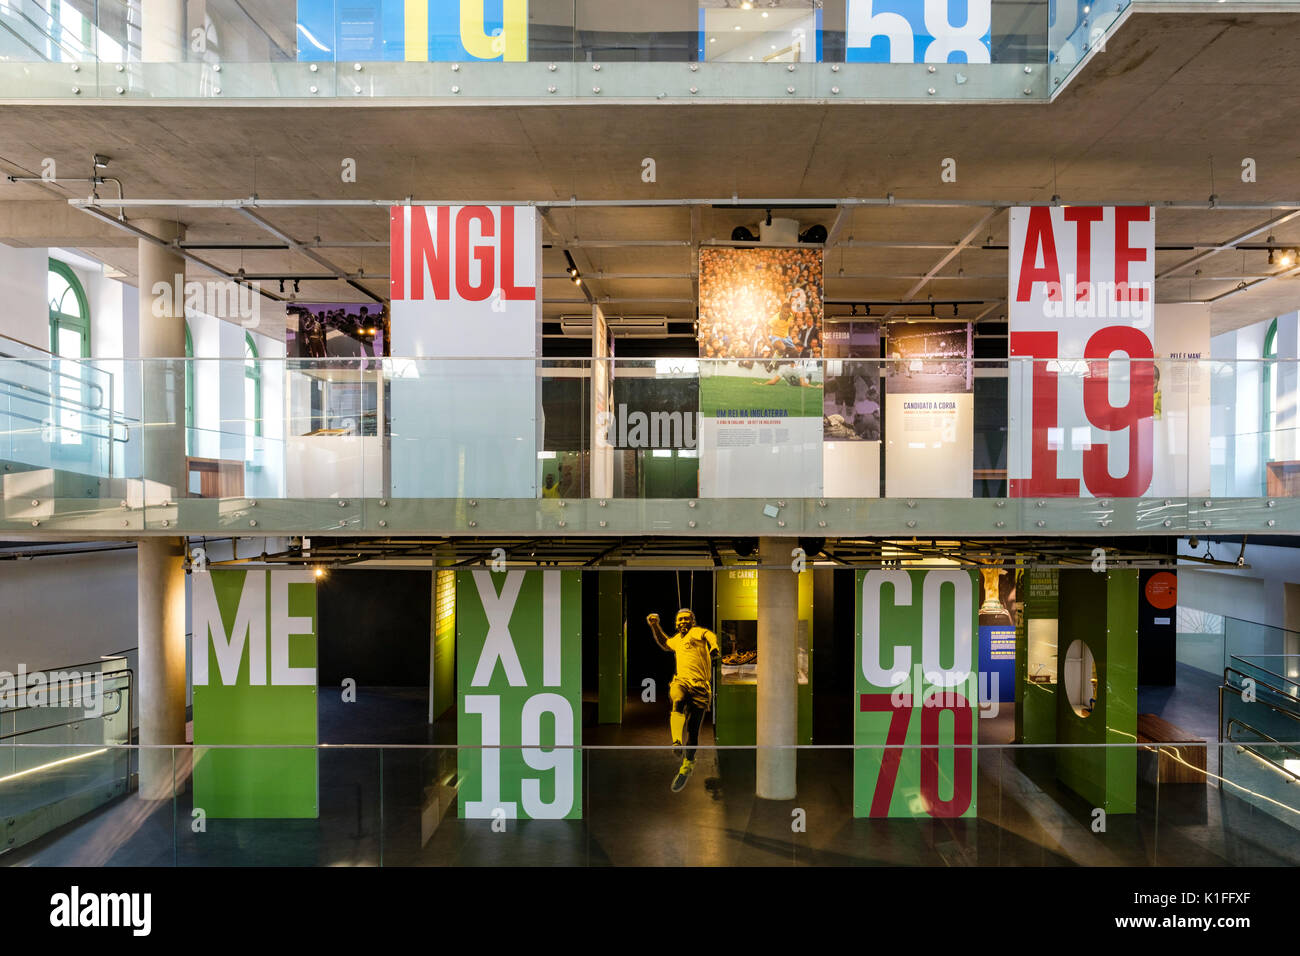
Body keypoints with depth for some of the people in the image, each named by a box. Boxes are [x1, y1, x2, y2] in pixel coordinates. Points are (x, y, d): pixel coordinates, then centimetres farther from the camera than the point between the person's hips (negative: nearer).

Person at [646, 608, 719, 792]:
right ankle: (677, 744, -50)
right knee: (678, 702, -34)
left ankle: (687, 766, 15)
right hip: (681, 682, 3)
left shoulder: (698, 632, 7)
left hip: (700, 685, -3)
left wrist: (714, 649, -35)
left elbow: (712, 636, -14)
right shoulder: (677, 640, 25)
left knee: (693, 730, -2)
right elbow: (664, 643, 46)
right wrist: (655, 626, 35)